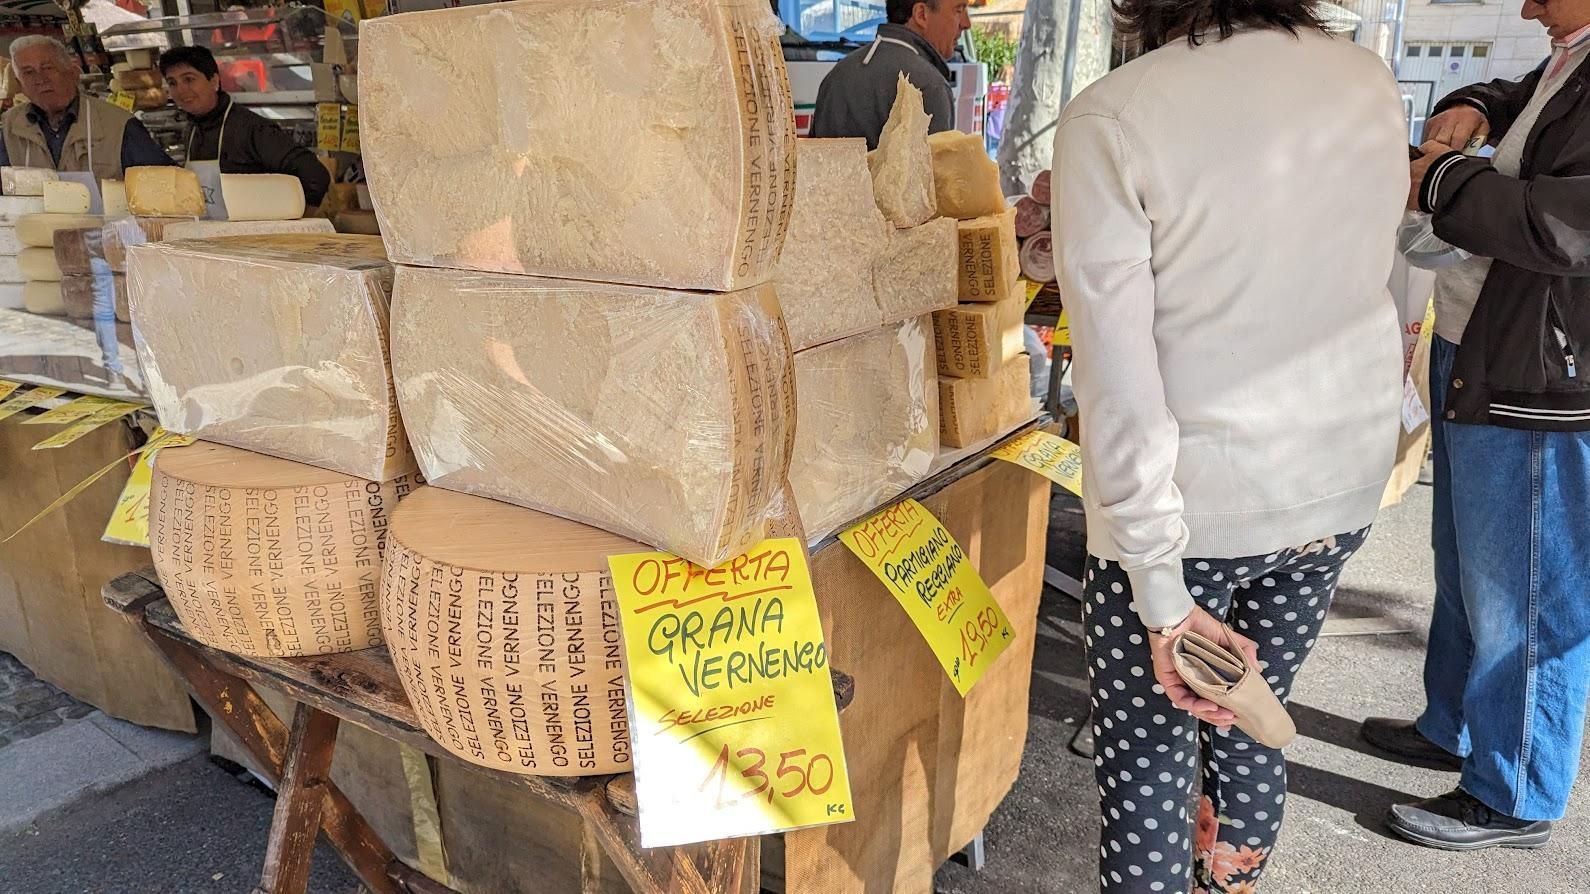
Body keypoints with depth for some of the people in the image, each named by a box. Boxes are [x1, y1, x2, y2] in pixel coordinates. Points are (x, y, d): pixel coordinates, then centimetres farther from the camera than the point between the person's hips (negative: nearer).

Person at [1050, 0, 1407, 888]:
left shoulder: (1111, 119, -16)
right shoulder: (1372, 83, 1)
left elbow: (1118, 374, -20)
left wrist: (1160, 589, -15)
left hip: (1193, 501, -5)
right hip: (1345, 480, 6)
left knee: (1147, 760, 10)